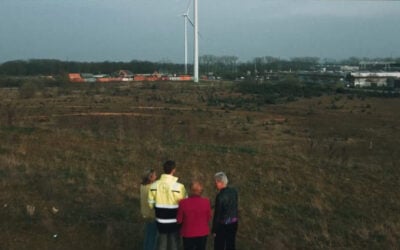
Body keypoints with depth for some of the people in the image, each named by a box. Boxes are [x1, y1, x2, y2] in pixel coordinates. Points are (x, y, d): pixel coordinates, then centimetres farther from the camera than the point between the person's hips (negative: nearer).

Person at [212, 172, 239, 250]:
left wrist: (214, 230, -8)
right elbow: (234, 206, 7)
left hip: (223, 225, -6)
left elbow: (217, 214, -16)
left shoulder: (220, 196, -20)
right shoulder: (234, 191, -2)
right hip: (234, 222, 6)